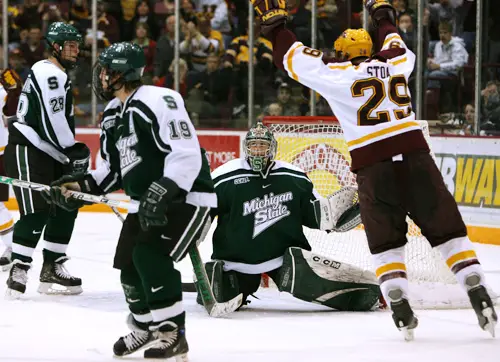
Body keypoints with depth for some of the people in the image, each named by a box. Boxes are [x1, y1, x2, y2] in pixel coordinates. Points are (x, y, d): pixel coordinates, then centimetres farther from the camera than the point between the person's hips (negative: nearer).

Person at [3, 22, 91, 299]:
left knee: (65, 208, 7)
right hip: (27, 151, -10)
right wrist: (74, 152, -15)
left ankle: (52, 269, 12)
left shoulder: (59, 76, 20)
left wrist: (75, 154, 17)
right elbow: (53, 121, -22)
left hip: (48, 153, 10)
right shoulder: (48, 74, -14)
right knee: (37, 212, -17)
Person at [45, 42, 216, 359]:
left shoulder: (159, 101, -22)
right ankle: (145, 327, 31)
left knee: (150, 256, -24)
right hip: (148, 202, 10)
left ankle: (173, 335, -15)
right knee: (129, 262, 7)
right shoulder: (112, 116, 10)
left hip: (187, 197, -10)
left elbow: (187, 154, -29)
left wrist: (161, 193, -36)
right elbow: (114, 168, 19)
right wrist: (83, 185, 5)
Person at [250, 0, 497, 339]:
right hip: (414, 154, 2)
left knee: (387, 243, 11)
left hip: (373, 164, -2)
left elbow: (295, 57, 12)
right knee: (449, 231, 6)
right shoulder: (395, 62, 16)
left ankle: (402, 310, -2)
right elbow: (396, 44, 39)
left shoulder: (337, 74, 5)